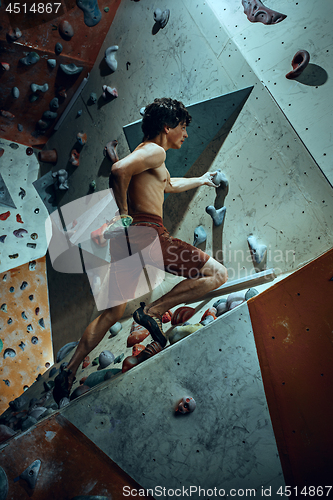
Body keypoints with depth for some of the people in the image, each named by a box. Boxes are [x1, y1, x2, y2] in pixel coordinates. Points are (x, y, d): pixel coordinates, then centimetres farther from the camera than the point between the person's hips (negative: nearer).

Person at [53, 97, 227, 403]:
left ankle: (70, 371, 18)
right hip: (148, 232, -9)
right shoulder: (155, 151, -3)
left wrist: (200, 180, 56)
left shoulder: (148, 154, 28)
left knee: (114, 312, 13)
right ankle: (152, 311, -7)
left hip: (131, 233, 10)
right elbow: (120, 170, -23)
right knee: (217, 274, -2)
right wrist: (124, 212, -13)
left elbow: (169, 185, 45)